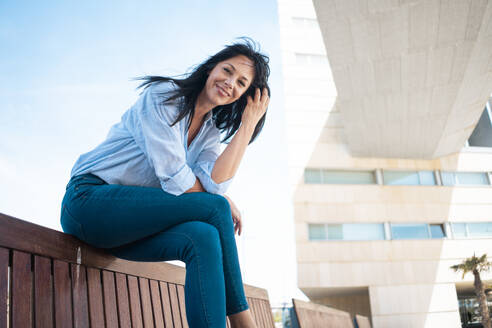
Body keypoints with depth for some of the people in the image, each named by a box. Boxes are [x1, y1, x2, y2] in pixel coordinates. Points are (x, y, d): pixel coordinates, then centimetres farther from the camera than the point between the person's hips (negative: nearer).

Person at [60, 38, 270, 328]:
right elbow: (176, 181, -18)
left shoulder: (211, 131, 10)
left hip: (131, 222, 7)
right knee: (216, 207, -20)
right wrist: (225, 204, -7)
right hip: (89, 201, -6)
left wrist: (248, 124, -12)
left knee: (204, 239, -24)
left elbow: (213, 184, -14)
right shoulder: (163, 96, -9)